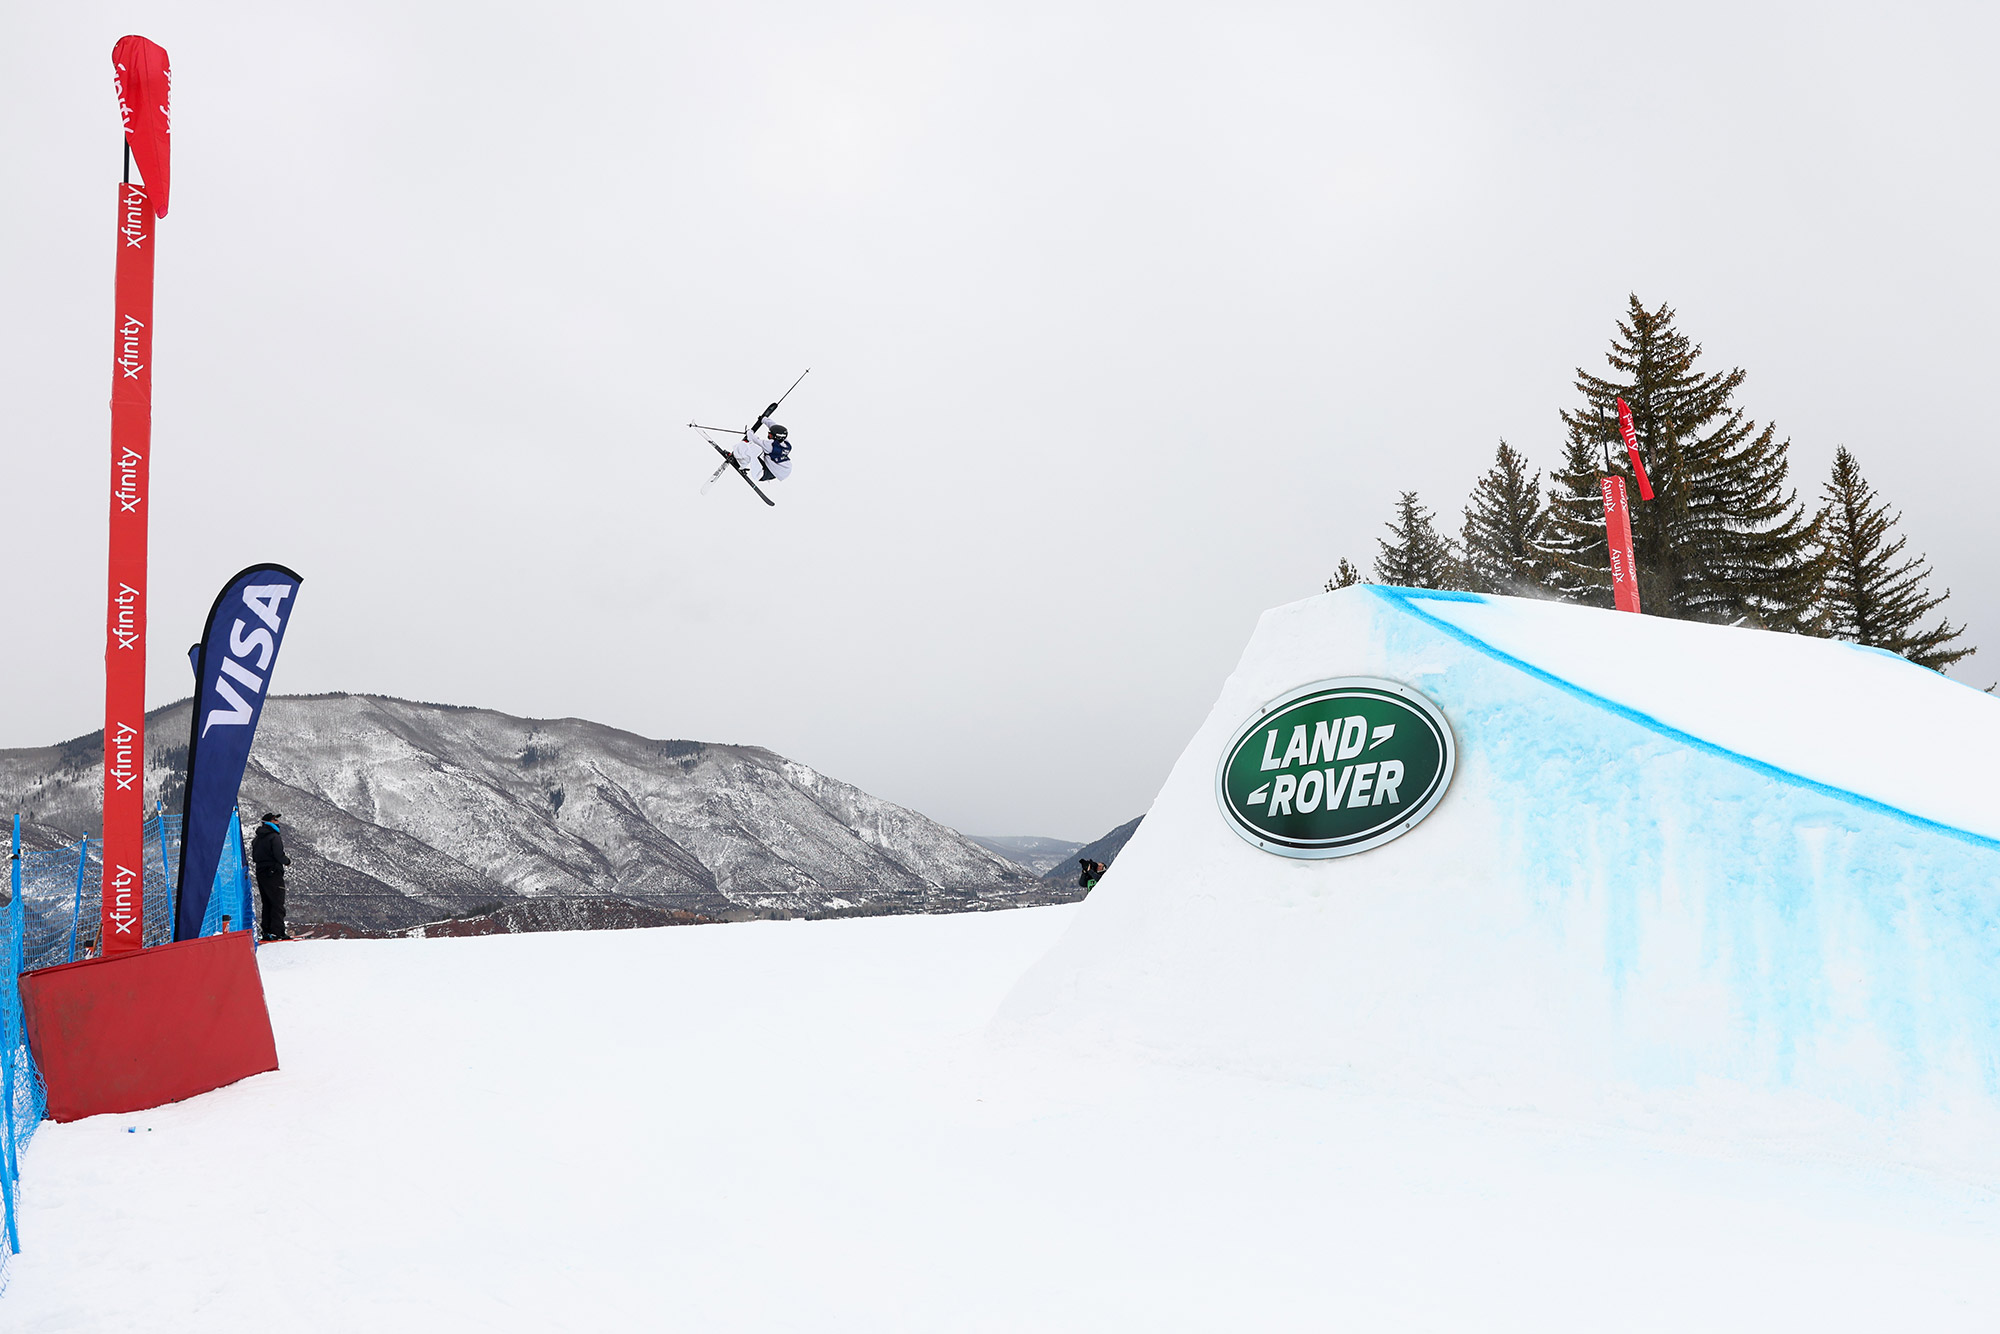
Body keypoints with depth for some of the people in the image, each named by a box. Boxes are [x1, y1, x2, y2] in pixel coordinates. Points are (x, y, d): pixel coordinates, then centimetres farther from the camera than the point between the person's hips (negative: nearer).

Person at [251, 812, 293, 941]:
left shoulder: (257, 839, 13)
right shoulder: (274, 837, -13)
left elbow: (254, 857, 16)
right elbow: (279, 856, -20)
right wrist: (287, 861, -1)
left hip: (260, 874, 8)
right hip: (274, 873, -8)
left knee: (267, 903, 14)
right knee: (278, 903, -5)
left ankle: (266, 932, 12)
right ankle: (276, 932, -10)